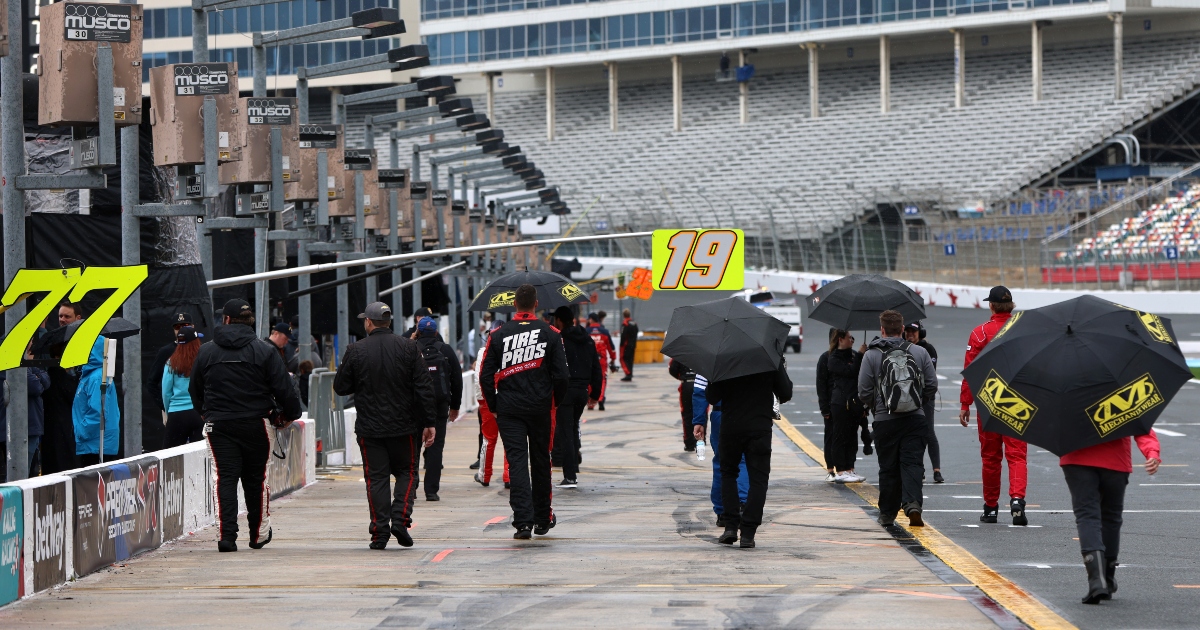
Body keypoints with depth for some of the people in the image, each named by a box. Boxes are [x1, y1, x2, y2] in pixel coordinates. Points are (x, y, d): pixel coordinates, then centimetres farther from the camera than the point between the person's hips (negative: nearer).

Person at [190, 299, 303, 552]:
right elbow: (284, 388, -6)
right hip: (256, 424, -1)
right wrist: (290, 414, 11)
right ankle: (259, 535, 20)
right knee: (256, 480, 11)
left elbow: (195, 390, 13)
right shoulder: (265, 351, -5)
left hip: (219, 426, 1)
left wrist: (206, 413, 31)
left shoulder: (206, 352, 3)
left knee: (225, 479, 0)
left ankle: (226, 535, -12)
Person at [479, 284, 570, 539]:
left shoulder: (499, 335, -2)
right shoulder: (550, 334, -2)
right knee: (540, 461, 14)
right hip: (540, 408, 1)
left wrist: (494, 405, 10)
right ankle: (542, 518, 24)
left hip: (509, 409, -1)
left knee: (516, 462, -3)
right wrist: (555, 401, 13)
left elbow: (485, 376, -3)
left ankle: (523, 521, -14)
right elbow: (562, 375, -4)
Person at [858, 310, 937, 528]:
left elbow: (864, 392, -3)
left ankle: (887, 514, 14)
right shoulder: (920, 353, 3)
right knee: (912, 463, 0)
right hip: (915, 418, 1)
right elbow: (932, 386, 6)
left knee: (888, 468, 7)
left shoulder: (871, 355, -4)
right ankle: (912, 504, -20)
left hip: (885, 420, -1)